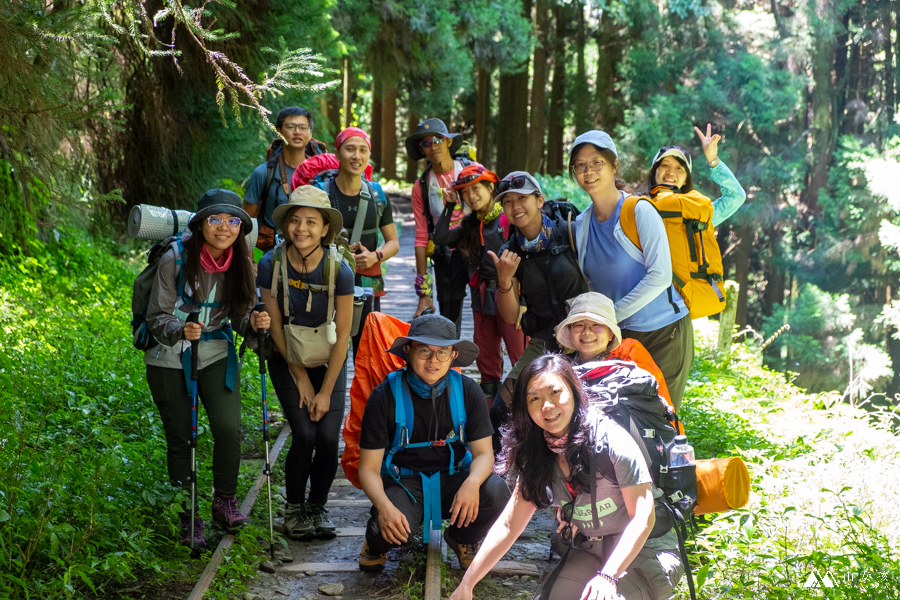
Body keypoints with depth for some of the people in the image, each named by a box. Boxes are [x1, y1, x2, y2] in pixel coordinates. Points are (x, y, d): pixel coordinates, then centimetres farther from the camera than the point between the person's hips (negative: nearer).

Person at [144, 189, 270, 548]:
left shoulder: (240, 264, -5)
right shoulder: (176, 259, -17)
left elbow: (239, 315, 1)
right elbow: (158, 317, -15)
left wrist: (254, 323, -22)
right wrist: (180, 331, -35)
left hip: (216, 356, 3)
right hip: (170, 360, -3)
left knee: (229, 429, -9)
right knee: (180, 438, 4)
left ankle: (225, 502, 13)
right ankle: (187, 518, 19)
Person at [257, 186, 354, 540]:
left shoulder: (339, 271, -19)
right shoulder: (271, 265, -17)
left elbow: (343, 335, -13)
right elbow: (275, 324, -7)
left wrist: (325, 391, -12)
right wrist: (300, 376, -5)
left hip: (328, 360, 1)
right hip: (288, 358, 0)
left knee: (329, 438, -9)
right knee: (304, 435, -13)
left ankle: (317, 507, 14)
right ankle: (294, 508, 10)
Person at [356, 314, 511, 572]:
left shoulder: (467, 391, -6)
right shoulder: (385, 396, -13)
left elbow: (483, 453, -5)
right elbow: (369, 467, -12)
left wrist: (472, 483, -30)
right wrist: (384, 506, -34)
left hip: (452, 478, 3)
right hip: (403, 482, -3)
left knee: (496, 492, -28)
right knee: (392, 528, -35)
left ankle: (463, 539, 8)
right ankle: (377, 542, 8)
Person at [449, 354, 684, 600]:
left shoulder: (610, 439, -20)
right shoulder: (538, 455, -1)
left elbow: (643, 516, -20)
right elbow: (507, 526, 3)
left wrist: (607, 576, -31)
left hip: (646, 551, -5)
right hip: (588, 552, 5)